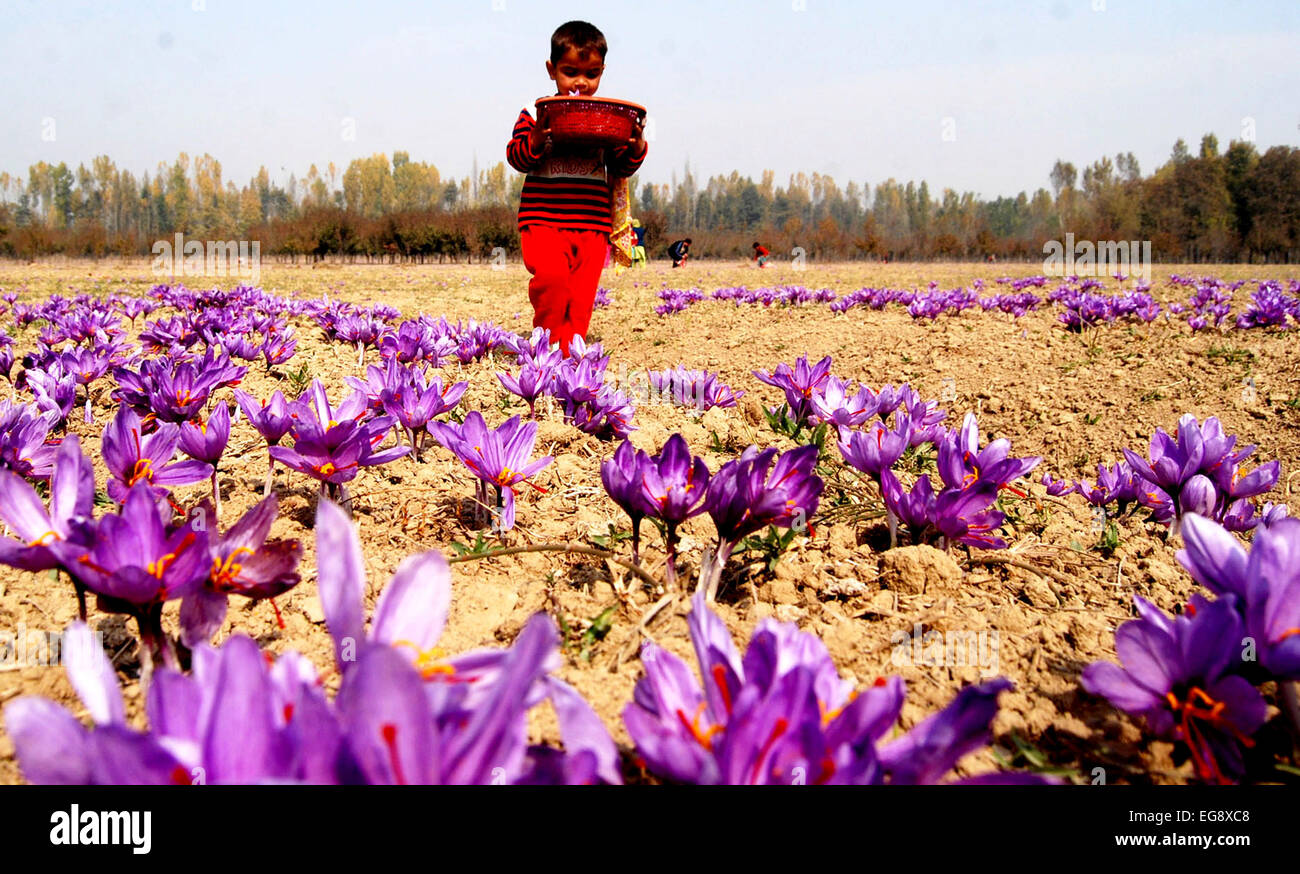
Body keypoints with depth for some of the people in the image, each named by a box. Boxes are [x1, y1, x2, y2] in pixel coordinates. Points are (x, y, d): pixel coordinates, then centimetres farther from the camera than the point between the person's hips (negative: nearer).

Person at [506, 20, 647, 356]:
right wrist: (534, 141, -20)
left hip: (592, 225, 3)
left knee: (581, 297, 1)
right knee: (551, 277, -22)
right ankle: (547, 338, 2)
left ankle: (568, 351, 15)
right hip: (543, 219, -3)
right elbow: (517, 157, -1)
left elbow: (622, 167, 12)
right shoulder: (536, 114, 3)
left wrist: (636, 147, -7)